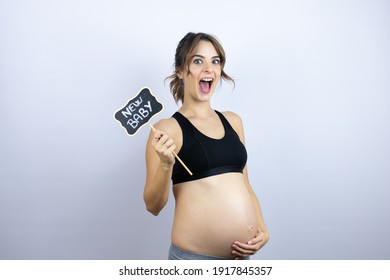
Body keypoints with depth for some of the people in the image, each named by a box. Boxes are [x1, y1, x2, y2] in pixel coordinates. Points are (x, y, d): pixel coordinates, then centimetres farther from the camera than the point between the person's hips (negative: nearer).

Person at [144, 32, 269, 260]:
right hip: (194, 256, -4)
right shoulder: (168, 128, -8)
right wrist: (166, 165, -23)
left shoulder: (232, 120, 8)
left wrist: (262, 229, 3)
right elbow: (153, 206, -8)